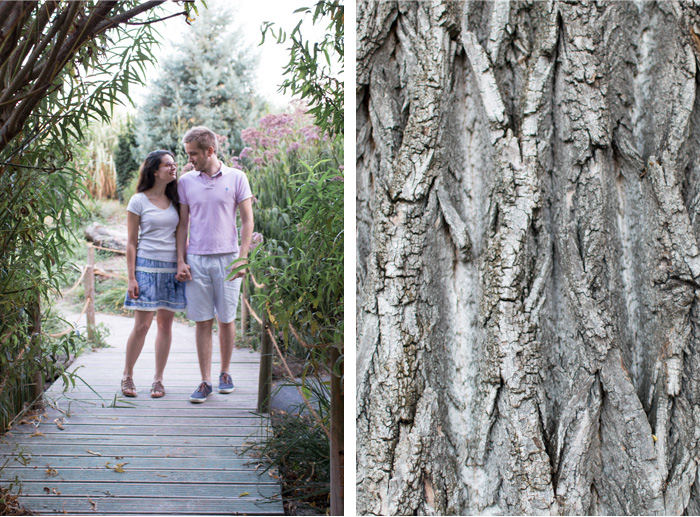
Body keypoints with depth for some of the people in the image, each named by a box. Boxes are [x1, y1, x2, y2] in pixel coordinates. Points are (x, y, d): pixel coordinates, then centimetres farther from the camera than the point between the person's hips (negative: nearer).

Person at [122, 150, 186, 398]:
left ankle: (158, 379, 14)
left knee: (165, 324, 5)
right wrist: (131, 278, -7)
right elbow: (131, 243, -2)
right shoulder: (139, 201, -2)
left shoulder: (174, 200, 11)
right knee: (142, 325, -5)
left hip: (172, 268, 4)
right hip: (147, 266, -4)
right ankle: (127, 376, 12)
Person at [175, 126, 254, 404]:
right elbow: (183, 224, 9)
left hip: (227, 258, -1)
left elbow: (247, 220, 1)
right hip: (196, 260, 1)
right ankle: (205, 382, 7)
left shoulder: (236, 178, 0)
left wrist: (242, 257, -6)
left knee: (226, 319, 7)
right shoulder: (186, 182, 6)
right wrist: (180, 261, 1)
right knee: (202, 322, 2)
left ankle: (225, 373, 24)